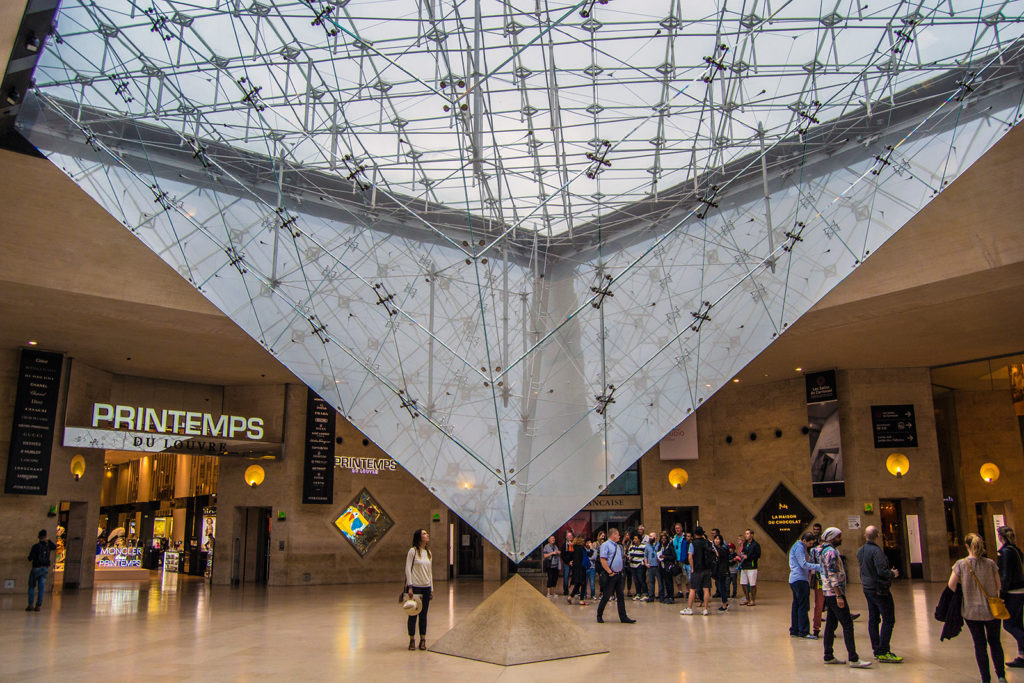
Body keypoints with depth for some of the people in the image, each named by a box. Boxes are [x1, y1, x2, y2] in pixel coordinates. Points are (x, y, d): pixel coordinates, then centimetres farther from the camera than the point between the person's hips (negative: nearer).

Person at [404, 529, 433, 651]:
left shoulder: (428, 552, 12)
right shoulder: (412, 551, -6)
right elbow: (408, 569, -8)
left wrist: (432, 588, 15)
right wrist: (410, 586, -13)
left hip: (426, 587, 5)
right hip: (415, 587, -5)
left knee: (424, 614, 7)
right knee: (413, 614, 2)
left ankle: (423, 640, 14)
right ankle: (412, 640, 13)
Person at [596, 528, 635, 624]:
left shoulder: (618, 546, 17)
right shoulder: (605, 545, -9)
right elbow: (603, 560, -16)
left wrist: (620, 570, 14)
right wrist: (610, 572, -19)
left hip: (619, 574, 8)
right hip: (611, 575, -8)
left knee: (620, 596, 7)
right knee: (607, 596, -2)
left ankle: (623, 617, 10)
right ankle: (599, 616, 11)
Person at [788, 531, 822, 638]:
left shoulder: (800, 546, 20)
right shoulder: (799, 547, -12)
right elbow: (804, 564, -20)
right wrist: (818, 567, -19)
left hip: (795, 580, 10)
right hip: (800, 580, -10)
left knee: (796, 605, 11)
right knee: (803, 606, -7)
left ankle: (794, 630, 13)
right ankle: (804, 632, -6)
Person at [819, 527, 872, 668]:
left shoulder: (826, 550, 17)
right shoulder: (831, 552, -15)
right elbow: (832, 575, -21)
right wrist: (839, 596, -23)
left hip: (830, 593, 10)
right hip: (835, 593, -10)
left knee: (831, 624, 11)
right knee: (847, 624, -10)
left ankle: (828, 656, 14)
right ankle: (853, 659, -10)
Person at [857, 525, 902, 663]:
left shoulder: (860, 551, 8)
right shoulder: (876, 551, -19)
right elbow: (882, 571, -25)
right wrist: (893, 573, -5)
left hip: (867, 588, 9)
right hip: (879, 589, -9)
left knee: (873, 619, 11)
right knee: (888, 620, -4)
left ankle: (877, 650, 16)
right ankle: (883, 652, -7)